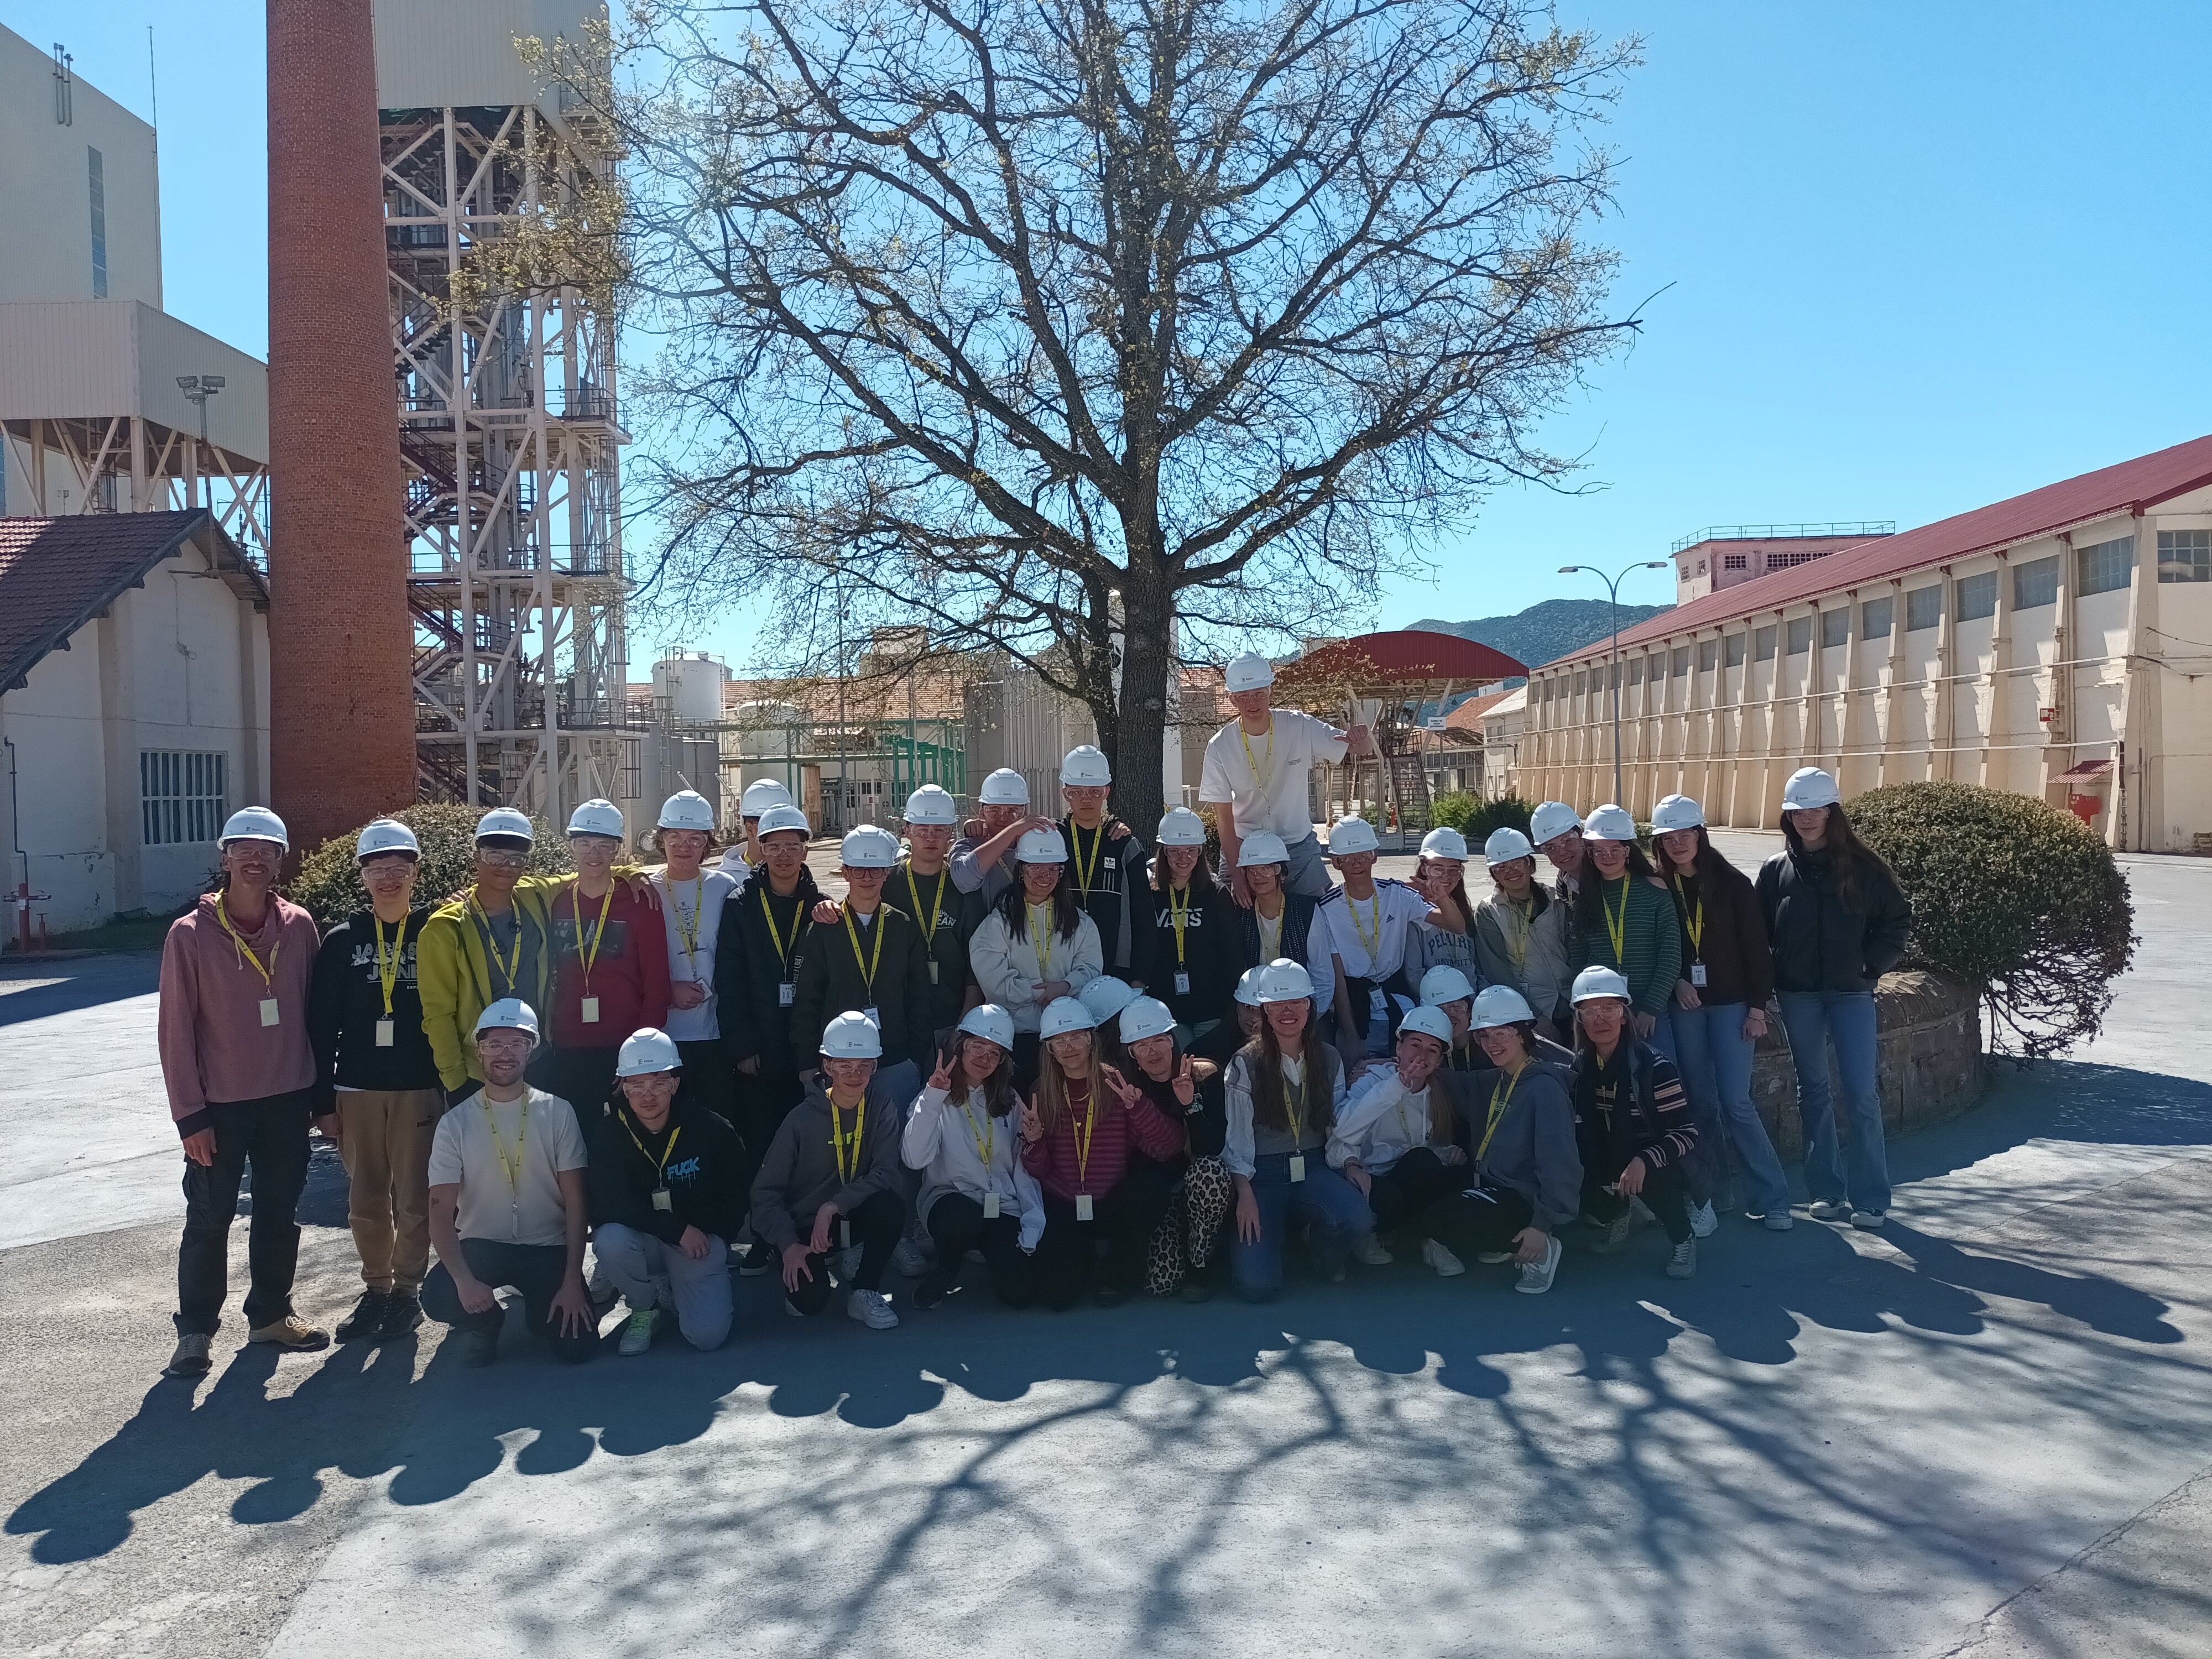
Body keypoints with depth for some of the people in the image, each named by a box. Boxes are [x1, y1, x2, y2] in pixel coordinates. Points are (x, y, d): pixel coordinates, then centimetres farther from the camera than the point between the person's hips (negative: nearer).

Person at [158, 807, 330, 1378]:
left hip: (288, 1100, 3)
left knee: (279, 1214, 13)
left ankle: (271, 1314, 27)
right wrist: (189, 1115, -10)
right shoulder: (190, 934, -8)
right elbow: (176, 1030, -7)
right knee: (209, 1220, 4)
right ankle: (195, 1331, 17)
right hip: (220, 1105, -3)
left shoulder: (299, 927, 0)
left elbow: (315, 1014, 6)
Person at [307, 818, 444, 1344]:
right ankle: (375, 1289, 24)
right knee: (365, 1200, 8)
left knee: (414, 1198, 1)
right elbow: (322, 1025, 5)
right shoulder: (342, 940, 4)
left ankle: (407, 1290, 17)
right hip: (357, 1088, 2)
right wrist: (323, 1098, 1)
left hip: (420, 1088, -2)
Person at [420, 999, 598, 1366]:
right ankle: (485, 1321, 5)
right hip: (481, 1246, 0)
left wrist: (572, 1281, -12)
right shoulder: (455, 1123, -3)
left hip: (548, 1248, 0)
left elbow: (575, 1202, -4)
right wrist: (464, 1279, -26)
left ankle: (539, 1308, 19)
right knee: (438, 1298, -32)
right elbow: (441, 1213, -9)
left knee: (578, 1347, -17)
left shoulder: (558, 1113, -3)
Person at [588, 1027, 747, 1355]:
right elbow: (610, 1205, -19)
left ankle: (672, 1291, 17)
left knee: (708, 1335, -19)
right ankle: (646, 1308, -2)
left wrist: (706, 1233, -11)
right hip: (639, 1238, 0)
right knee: (610, 1240, -35)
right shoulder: (610, 1134, -8)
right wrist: (677, 1229, -23)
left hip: (699, 1238, 0)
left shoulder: (710, 1128, -8)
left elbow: (735, 1195, 3)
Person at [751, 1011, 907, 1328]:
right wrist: (788, 1245, -21)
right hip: (802, 1224, -2)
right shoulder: (803, 1118, -15)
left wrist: (834, 1206, -29)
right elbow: (766, 1191, -10)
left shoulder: (881, 1107, -10)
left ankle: (864, 1292, -7)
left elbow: (884, 1174, -17)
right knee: (810, 1300, -26)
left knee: (891, 1207, -30)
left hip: (852, 1218, 2)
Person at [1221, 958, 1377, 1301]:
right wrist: (1245, 1194, -16)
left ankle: (1327, 1259, 6)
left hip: (1313, 1169, 3)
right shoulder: (1246, 1064, -4)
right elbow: (1237, 1136, -6)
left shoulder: (1329, 1060, 7)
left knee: (1358, 1220, -32)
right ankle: (1274, 1234, 16)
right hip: (1262, 1176, -2)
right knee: (1256, 1284, -21)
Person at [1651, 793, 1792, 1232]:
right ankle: (1712, 1191, 18)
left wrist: (1758, 1007, -7)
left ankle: (1772, 1197, 3)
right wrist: (1676, 981, -8)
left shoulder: (1732, 883, -4)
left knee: (1735, 1101, -7)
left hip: (1731, 1004, -2)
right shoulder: (1658, 889, 1)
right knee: (1701, 1101, 7)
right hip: (1683, 1006, 2)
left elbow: (1756, 949, -4)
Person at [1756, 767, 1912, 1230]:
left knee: (1862, 1095, -5)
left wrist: (1871, 965, -6)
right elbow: (1760, 932, 6)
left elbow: (1898, 919, 4)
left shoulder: (1862, 867, -2)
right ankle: (1826, 1191, 18)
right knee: (1813, 1091, 9)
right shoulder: (1776, 870, 3)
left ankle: (1871, 1199, 2)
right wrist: (1770, 982, -4)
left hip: (1851, 992, -2)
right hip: (1798, 996, 2)